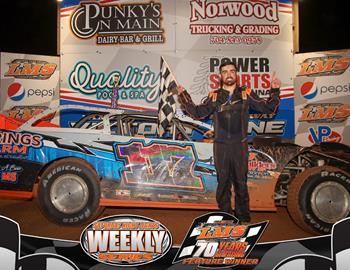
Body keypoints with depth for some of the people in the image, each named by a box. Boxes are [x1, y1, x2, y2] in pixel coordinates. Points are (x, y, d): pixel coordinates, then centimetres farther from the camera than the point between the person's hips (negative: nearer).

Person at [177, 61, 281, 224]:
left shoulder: (246, 94, 5)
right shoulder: (214, 96, 8)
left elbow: (267, 108, 7)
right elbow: (197, 113, 10)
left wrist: (275, 91, -6)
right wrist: (183, 96, 5)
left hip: (240, 145, -1)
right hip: (221, 145, 1)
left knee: (241, 182, 5)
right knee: (223, 182, 8)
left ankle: (243, 218, 17)